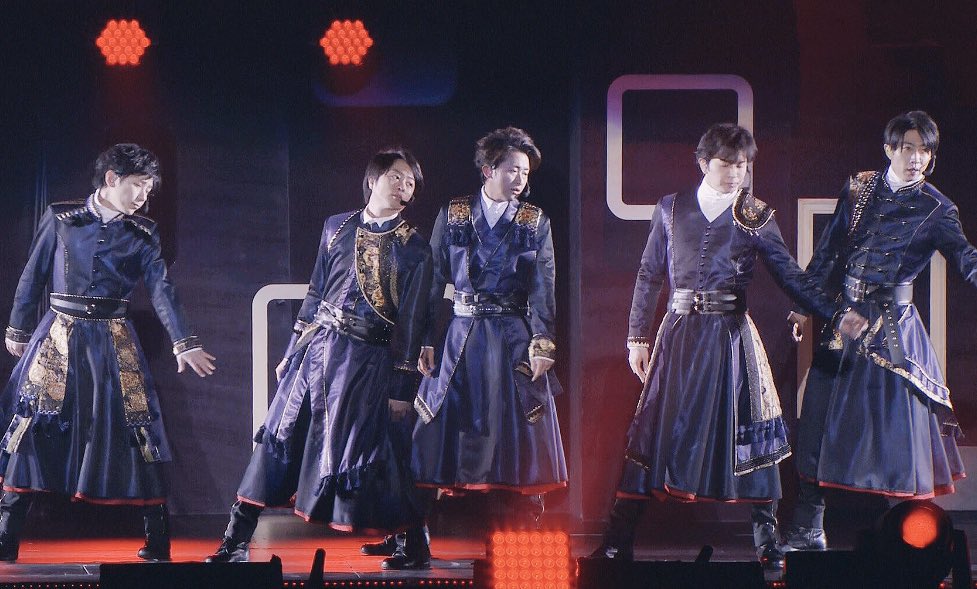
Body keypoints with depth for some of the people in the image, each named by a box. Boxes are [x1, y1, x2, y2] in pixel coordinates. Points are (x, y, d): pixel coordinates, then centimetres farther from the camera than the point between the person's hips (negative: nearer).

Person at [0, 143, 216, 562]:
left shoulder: (142, 234, 5)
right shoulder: (61, 220, 2)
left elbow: (162, 290, -3)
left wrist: (184, 343, -15)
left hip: (112, 343, 1)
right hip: (59, 337, -1)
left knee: (135, 426, -3)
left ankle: (158, 542, 3)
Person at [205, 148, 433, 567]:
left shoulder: (413, 249, -1)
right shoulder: (337, 227, 8)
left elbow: (411, 321, -2)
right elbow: (315, 293, 14)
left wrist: (402, 387, -5)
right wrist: (292, 352, 13)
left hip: (367, 360, -3)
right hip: (317, 346, 3)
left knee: (354, 449, -2)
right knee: (281, 437, 2)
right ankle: (237, 540, 5)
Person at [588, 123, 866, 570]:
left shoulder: (756, 217, 3)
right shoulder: (671, 209, 7)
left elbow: (790, 276, 4)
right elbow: (648, 276, 10)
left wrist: (835, 315, -5)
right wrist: (637, 336, 7)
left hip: (731, 336, -1)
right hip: (679, 334, 1)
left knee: (743, 429, 0)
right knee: (656, 428, -1)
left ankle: (767, 542, 8)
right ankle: (619, 541, 1)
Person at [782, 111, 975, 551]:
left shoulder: (935, 209, -4)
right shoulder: (859, 188, 6)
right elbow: (829, 250, 12)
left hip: (892, 327, -3)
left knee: (894, 425, -5)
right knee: (819, 420, 4)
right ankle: (808, 531, 14)